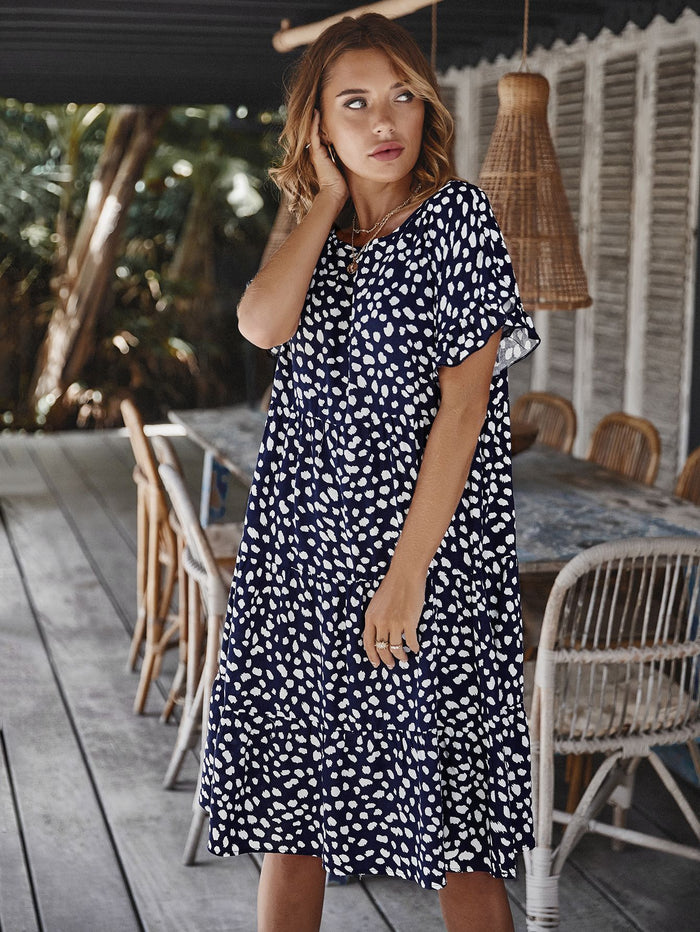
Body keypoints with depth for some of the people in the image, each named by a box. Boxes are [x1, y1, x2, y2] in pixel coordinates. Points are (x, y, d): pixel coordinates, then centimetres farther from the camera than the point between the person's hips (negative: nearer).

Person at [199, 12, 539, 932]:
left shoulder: (458, 216, -4)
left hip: (426, 550, -5)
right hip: (304, 552, 5)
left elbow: (463, 404, -11)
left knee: (445, 818, 0)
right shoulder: (315, 231, 12)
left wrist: (408, 572, -17)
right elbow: (262, 324, -10)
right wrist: (327, 199, -2)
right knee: (288, 796, 12)